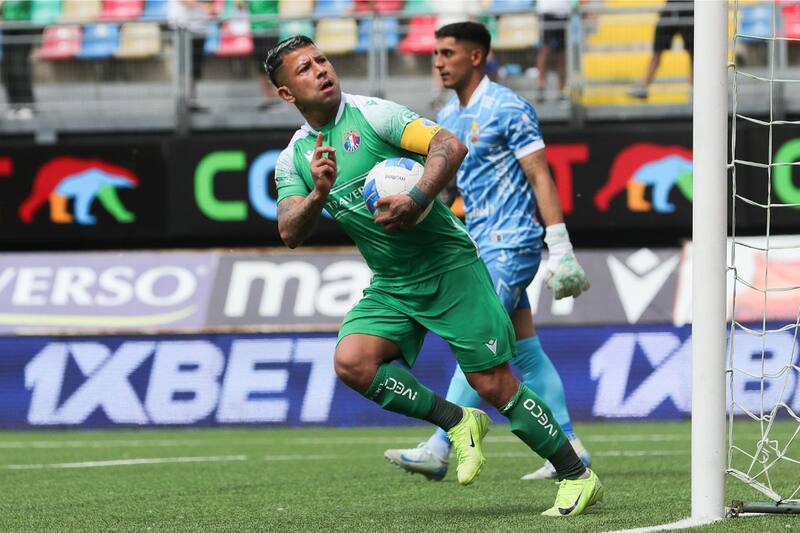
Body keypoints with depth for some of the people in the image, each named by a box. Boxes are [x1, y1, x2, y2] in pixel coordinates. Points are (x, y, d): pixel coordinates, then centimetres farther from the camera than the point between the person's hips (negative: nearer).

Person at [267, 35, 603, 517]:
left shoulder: (372, 114, -9)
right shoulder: (293, 160, 6)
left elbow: (451, 146, -20)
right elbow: (291, 234, -6)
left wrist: (418, 199, -35)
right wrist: (318, 193, -26)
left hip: (450, 267, -5)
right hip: (391, 287, 5)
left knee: (495, 385, -7)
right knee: (351, 360, -20)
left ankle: (579, 478, 8)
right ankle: (459, 423, -3)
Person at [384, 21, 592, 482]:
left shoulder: (508, 109, -11)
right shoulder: (447, 118, 14)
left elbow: (540, 176, -14)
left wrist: (560, 247, -18)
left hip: (511, 244, -9)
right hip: (480, 246, 9)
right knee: (524, 350, 9)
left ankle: (439, 450, -19)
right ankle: (568, 448, 13)